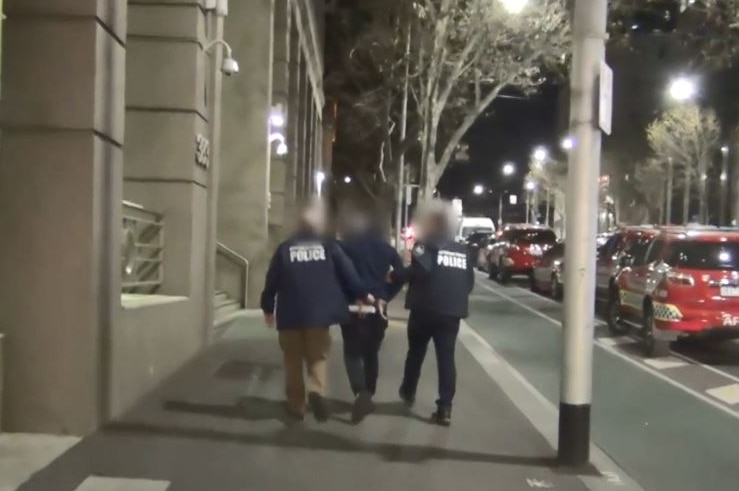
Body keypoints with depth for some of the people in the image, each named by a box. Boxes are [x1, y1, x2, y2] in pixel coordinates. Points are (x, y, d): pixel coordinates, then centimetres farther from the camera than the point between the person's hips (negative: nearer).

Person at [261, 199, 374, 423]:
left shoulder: (285, 248, 3)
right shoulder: (329, 246, 2)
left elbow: (272, 280, 4)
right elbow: (348, 272, 1)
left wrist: (268, 307, 16)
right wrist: (363, 294, 15)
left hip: (290, 314, 0)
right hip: (319, 314, 0)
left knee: (293, 360, 13)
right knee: (318, 356, 11)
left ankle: (296, 404, 16)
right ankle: (317, 390, -15)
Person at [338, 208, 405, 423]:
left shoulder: (345, 246, -2)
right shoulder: (385, 248, 8)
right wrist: (385, 297, 3)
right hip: (377, 307, 4)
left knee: (352, 352, 2)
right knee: (371, 352, 17)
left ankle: (361, 393, -19)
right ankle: (369, 396, 22)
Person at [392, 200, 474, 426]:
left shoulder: (425, 245, -4)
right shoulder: (462, 251, 14)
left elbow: (421, 269, -22)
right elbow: (470, 282, 14)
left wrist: (394, 275, -12)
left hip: (426, 309, -3)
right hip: (452, 312, 4)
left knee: (416, 352, 17)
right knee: (446, 358, 3)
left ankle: (408, 392, 35)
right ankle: (445, 408, -3)